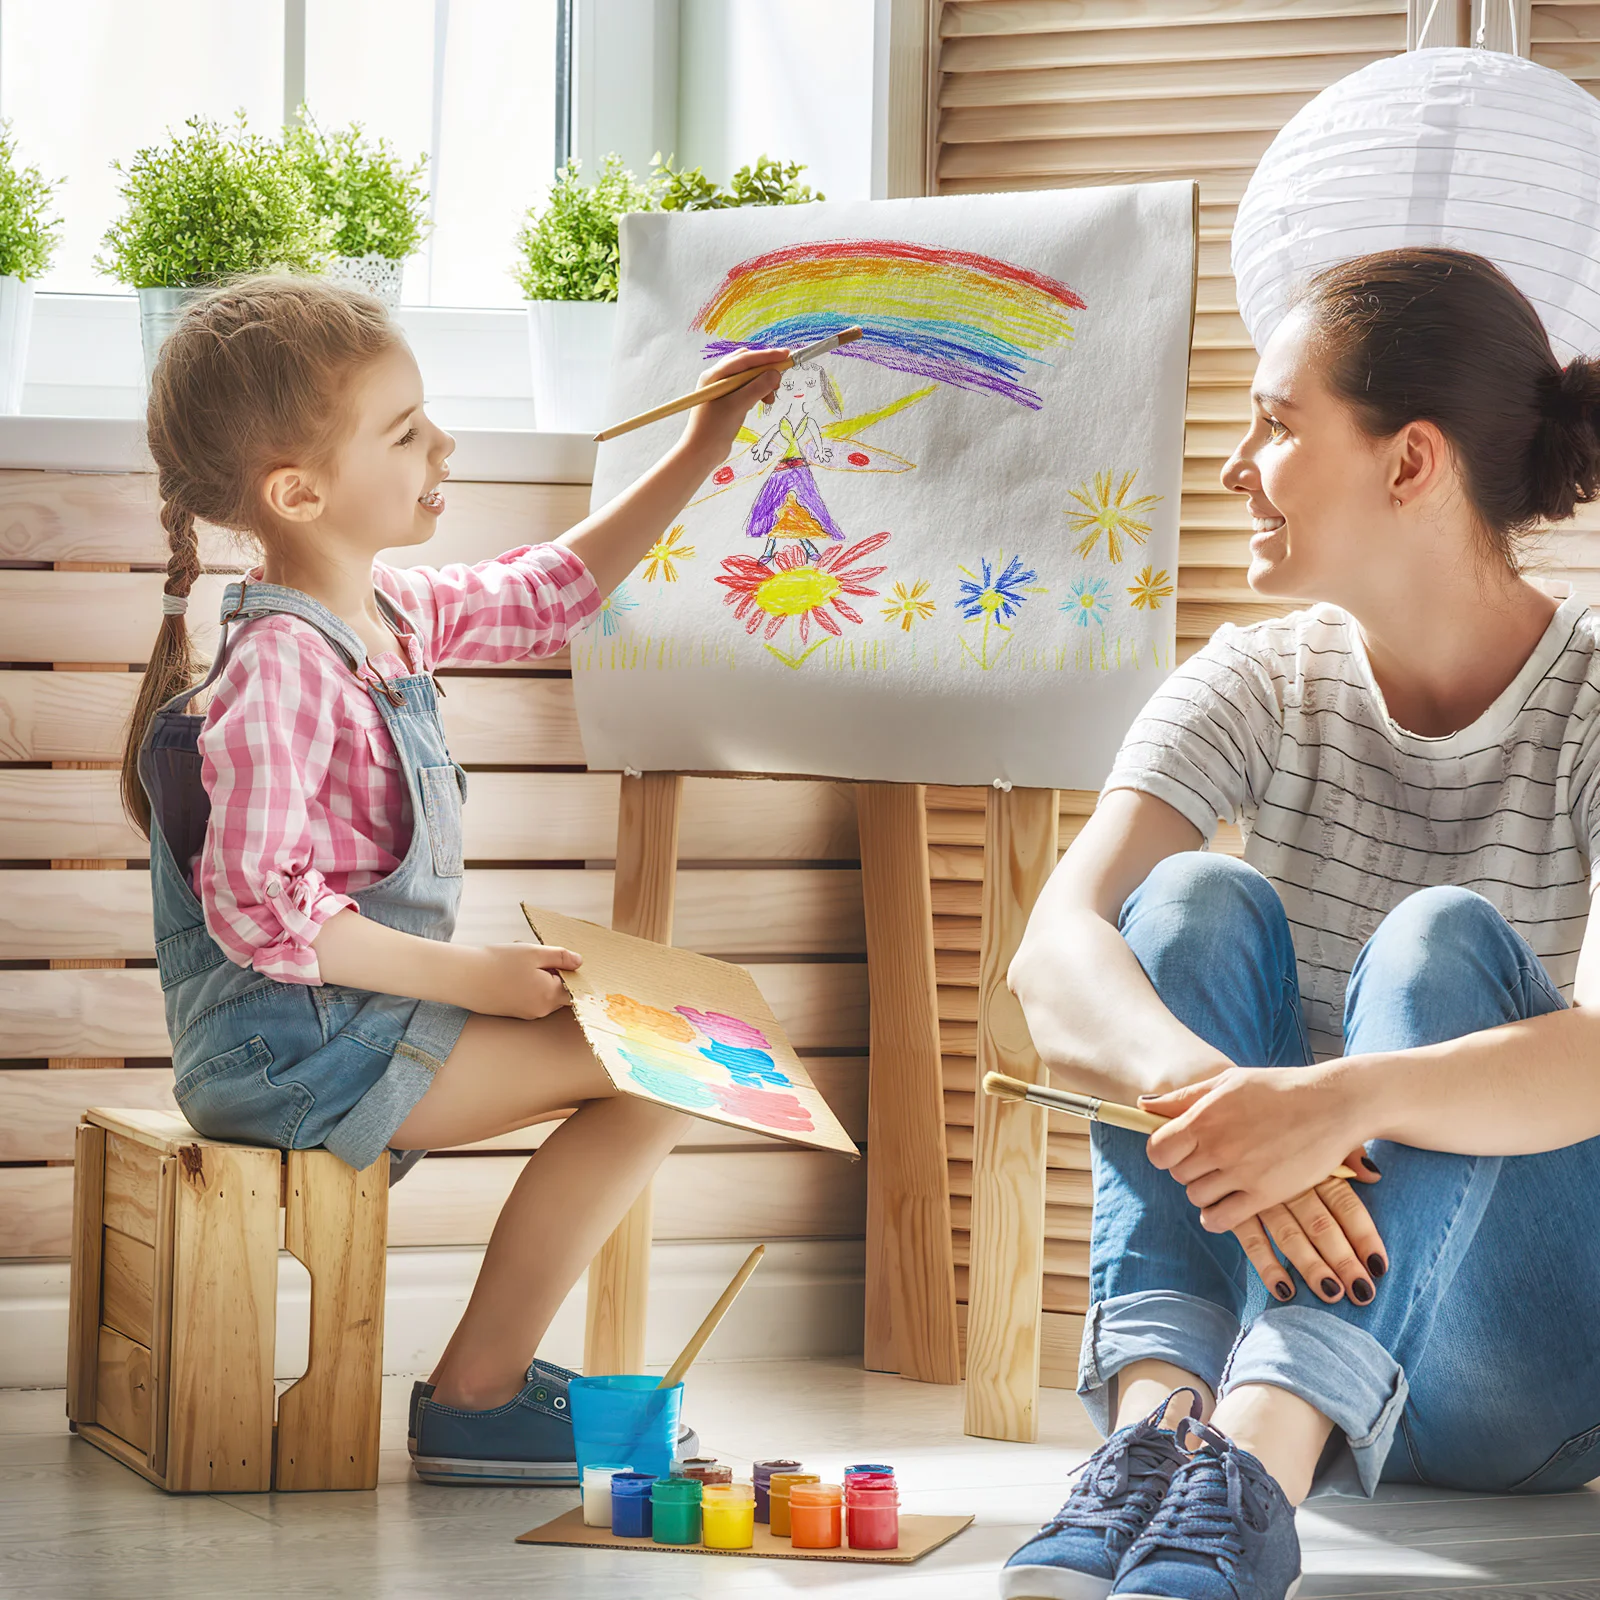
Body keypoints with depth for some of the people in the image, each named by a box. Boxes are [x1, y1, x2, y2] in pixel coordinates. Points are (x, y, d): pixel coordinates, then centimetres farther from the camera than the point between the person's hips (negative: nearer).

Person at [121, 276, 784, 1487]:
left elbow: (548, 593, 25)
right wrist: (469, 977, -22)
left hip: (366, 1018, 10)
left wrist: (701, 453, 21)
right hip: (295, 1045, -10)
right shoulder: (280, 672, -21)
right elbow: (257, 911, -25)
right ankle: (472, 1400, -7)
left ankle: (500, 1367, 15)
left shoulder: (393, 613, 8)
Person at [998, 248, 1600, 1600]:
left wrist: (1344, 1099, -47)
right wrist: (1211, 1094, -39)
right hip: (1258, 1298, 3)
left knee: (1443, 940, -27)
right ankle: (1157, 1415, -41)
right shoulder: (1258, 689, 1)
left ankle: (1249, 1477, -48)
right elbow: (1053, 954, -17)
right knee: (1198, 899, -18)